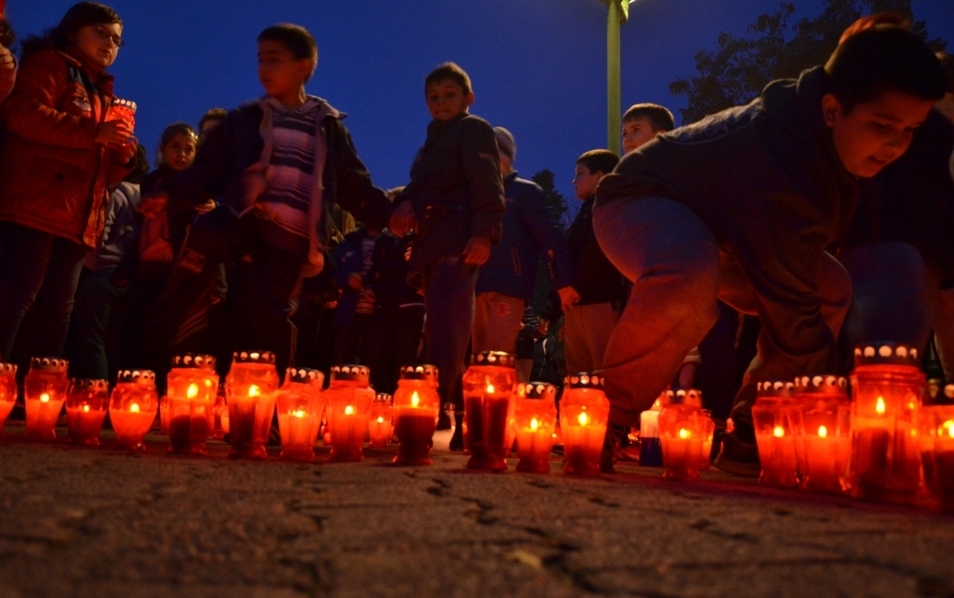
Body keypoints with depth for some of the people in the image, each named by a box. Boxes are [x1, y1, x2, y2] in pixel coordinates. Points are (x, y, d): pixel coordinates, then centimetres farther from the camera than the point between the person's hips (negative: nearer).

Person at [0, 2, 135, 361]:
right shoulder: (49, 65, 8)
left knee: (57, 312, 2)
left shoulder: (102, 94, 30)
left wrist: (123, 157, 6)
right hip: (36, 206, -8)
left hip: (77, 219, 8)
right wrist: (94, 133, -15)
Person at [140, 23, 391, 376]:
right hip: (244, 218, 0)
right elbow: (208, 170, 10)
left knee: (266, 322, -2)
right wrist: (170, 195, -6)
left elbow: (355, 187, 15)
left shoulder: (329, 126, 15)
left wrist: (388, 216, 1)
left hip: (291, 238, 0)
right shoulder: (245, 119, 14)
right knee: (205, 236, -32)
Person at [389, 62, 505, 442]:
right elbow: (418, 186, 23)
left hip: (459, 244, -9)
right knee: (439, 334, 6)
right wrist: (405, 204, -2)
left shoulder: (474, 129, 6)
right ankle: (455, 411, 9)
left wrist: (483, 233, -22)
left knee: (445, 333, -20)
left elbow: (487, 187, -8)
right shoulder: (432, 143, 31)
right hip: (431, 246, 9)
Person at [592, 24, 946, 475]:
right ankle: (608, 421, -22)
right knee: (692, 273, -43)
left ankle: (747, 438, 2)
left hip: (711, 216, 9)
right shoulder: (780, 166, -37)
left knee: (831, 290, -1)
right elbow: (792, 313, -35)